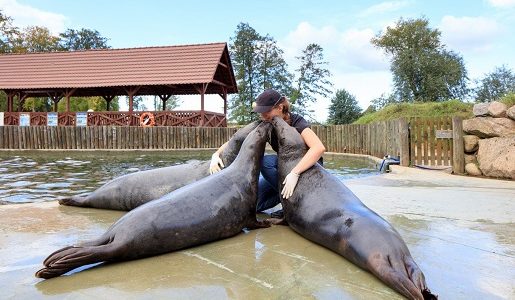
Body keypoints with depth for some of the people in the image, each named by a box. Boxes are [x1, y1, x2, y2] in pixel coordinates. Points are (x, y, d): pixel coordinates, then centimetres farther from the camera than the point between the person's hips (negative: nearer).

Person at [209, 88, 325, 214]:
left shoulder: (296, 122, -25)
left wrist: (294, 173, -52)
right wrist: (216, 155, -29)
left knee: (266, 161, -30)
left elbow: (319, 148, -42)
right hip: (286, 167, 5)